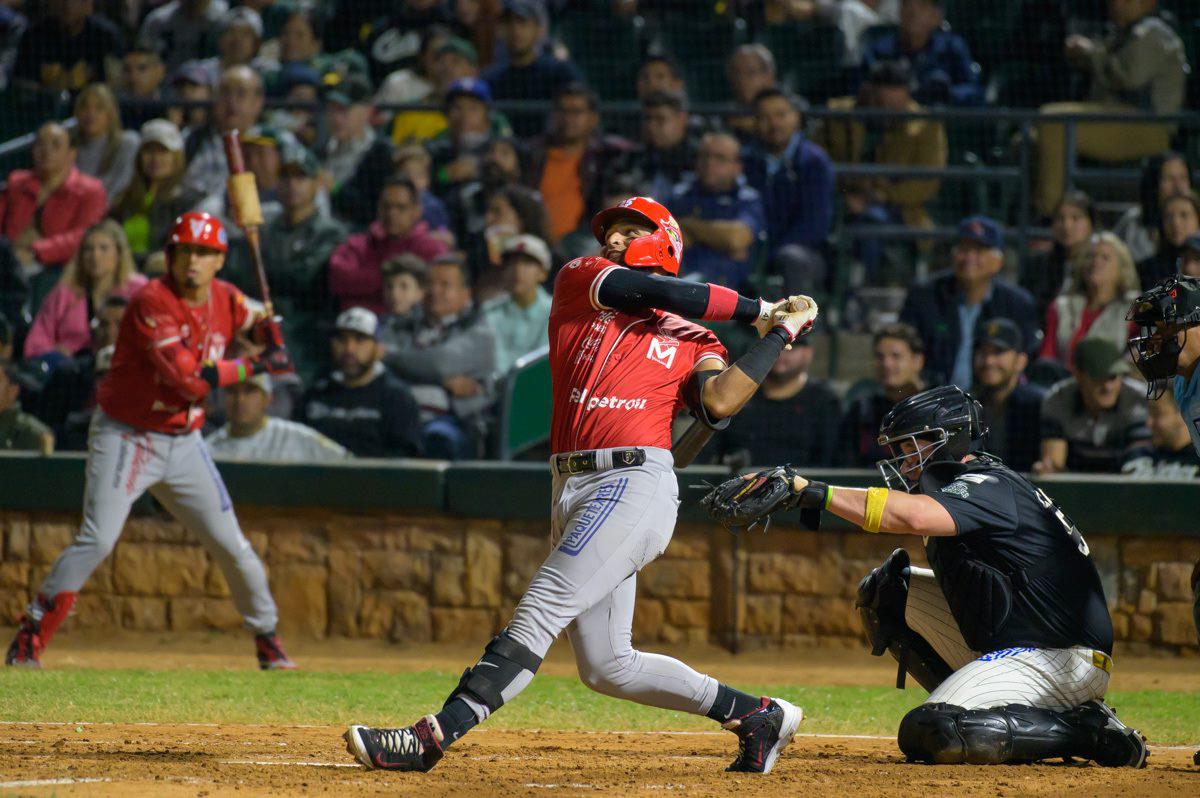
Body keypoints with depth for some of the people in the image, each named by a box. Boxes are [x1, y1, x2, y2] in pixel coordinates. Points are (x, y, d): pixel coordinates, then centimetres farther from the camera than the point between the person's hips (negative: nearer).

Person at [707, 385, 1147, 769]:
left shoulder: (989, 486, -17)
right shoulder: (969, 485, 17)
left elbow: (915, 517, -36)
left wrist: (809, 490, -39)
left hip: (1062, 660, -10)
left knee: (925, 735, -27)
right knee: (886, 590, 11)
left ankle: (1087, 730, -12)